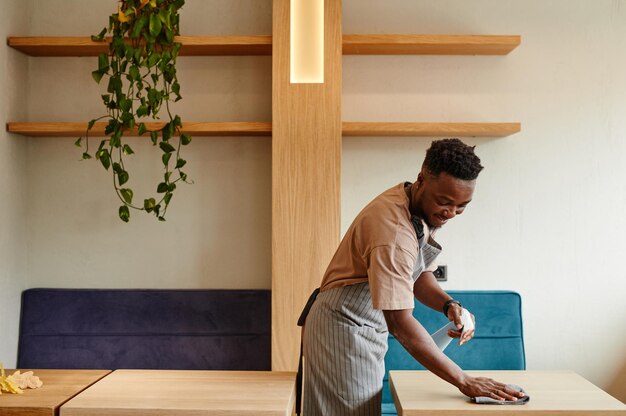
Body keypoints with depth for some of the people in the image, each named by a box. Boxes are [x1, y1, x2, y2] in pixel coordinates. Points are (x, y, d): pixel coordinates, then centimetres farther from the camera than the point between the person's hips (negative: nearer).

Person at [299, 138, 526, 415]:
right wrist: (464, 382, -28)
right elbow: (401, 323, -32)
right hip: (343, 328, -10)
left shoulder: (424, 211, 0)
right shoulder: (393, 228, -30)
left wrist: (448, 305, -12)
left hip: (365, 329, 10)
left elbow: (420, 275, 10)